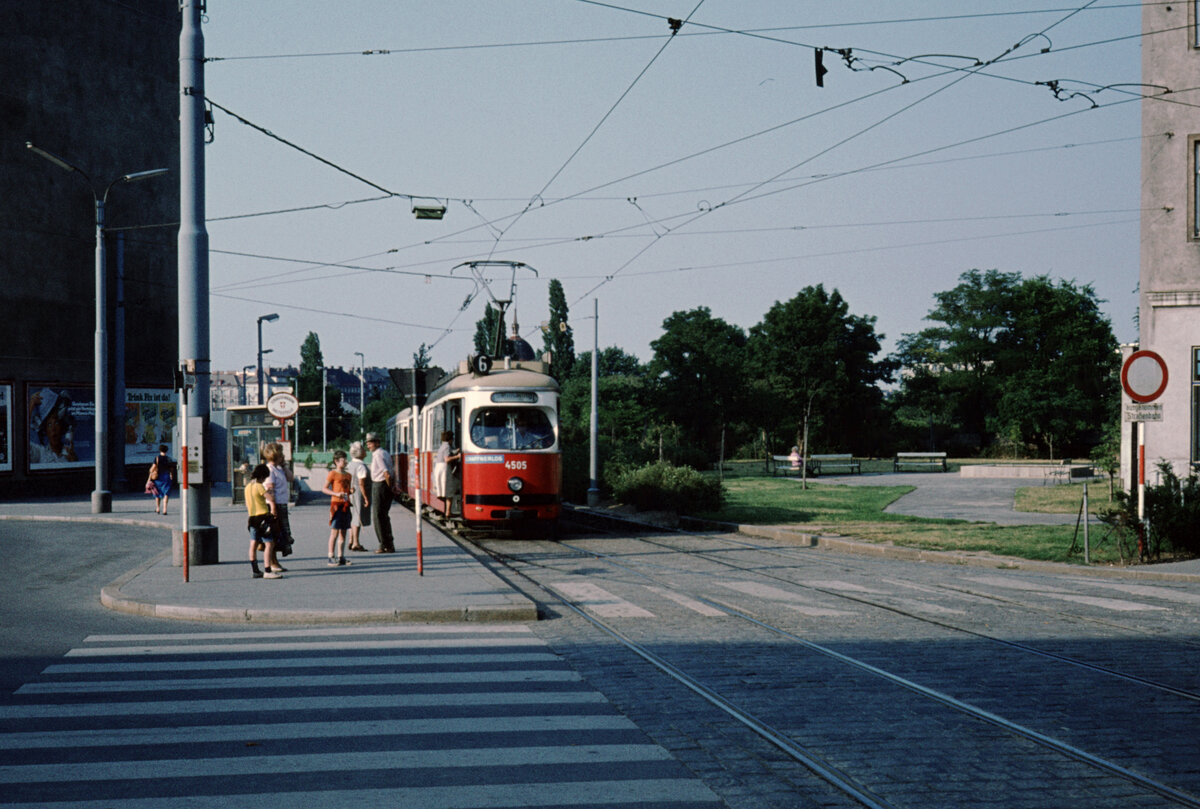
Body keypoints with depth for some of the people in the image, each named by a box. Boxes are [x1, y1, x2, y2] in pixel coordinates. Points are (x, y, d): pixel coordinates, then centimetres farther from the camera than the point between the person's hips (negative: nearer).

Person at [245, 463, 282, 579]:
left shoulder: (248, 485, 13)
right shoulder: (258, 486, -14)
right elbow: (271, 499, -23)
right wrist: (273, 511, -9)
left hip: (252, 517, 9)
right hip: (262, 516, -9)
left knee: (253, 544, 11)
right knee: (269, 544, -9)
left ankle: (254, 570, 15)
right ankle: (268, 571, -15)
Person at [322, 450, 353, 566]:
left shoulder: (348, 475, 15)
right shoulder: (333, 474, -5)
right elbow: (324, 489, -8)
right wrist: (336, 494, -21)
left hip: (346, 505, 7)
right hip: (336, 504, -7)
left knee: (343, 532, 8)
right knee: (334, 532, -8)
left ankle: (341, 557, 13)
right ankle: (331, 558, -6)